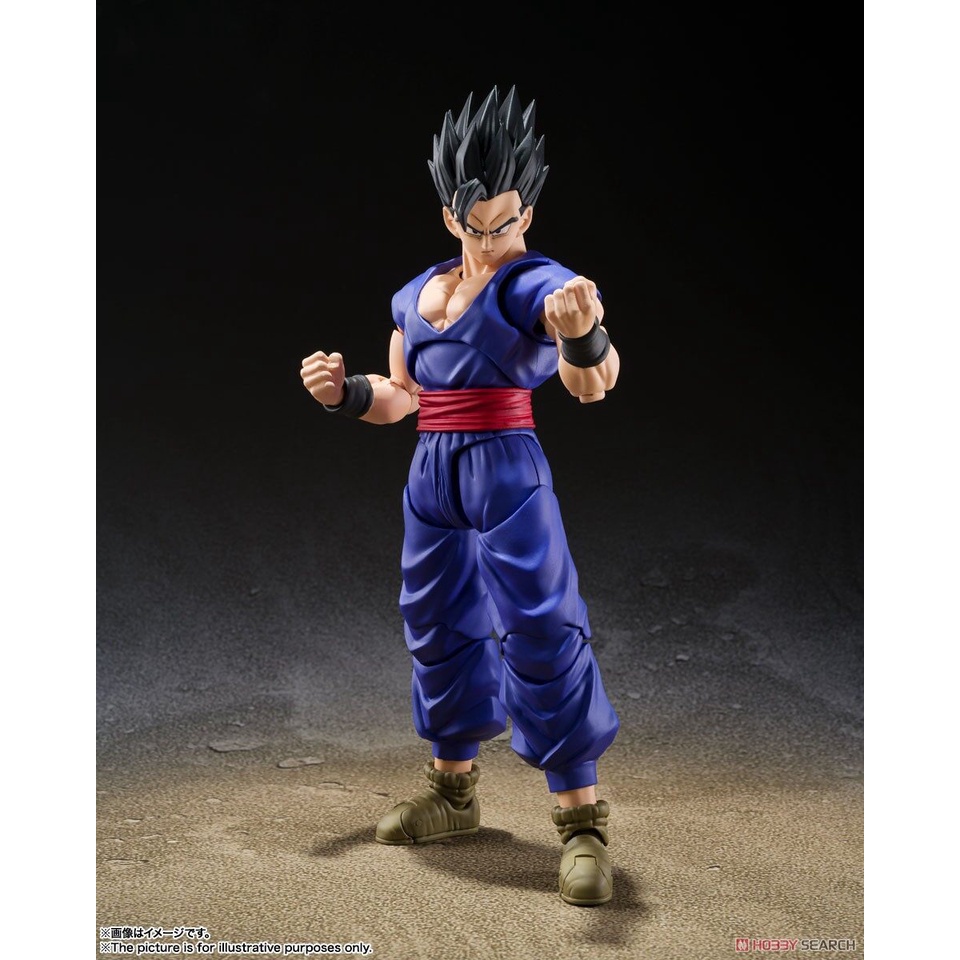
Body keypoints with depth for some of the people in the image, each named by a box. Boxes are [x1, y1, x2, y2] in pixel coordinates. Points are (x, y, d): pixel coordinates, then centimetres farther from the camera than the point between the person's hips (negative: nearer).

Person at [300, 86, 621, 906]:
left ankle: (583, 822, 1)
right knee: (437, 627, 15)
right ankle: (454, 792, 33)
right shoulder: (417, 294, 13)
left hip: (506, 470, -7)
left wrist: (584, 336, -45)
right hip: (432, 474, 7)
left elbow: (593, 383, -23)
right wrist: (345, 393, 2)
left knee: (541, 630, -9)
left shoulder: (536, 284, -7)